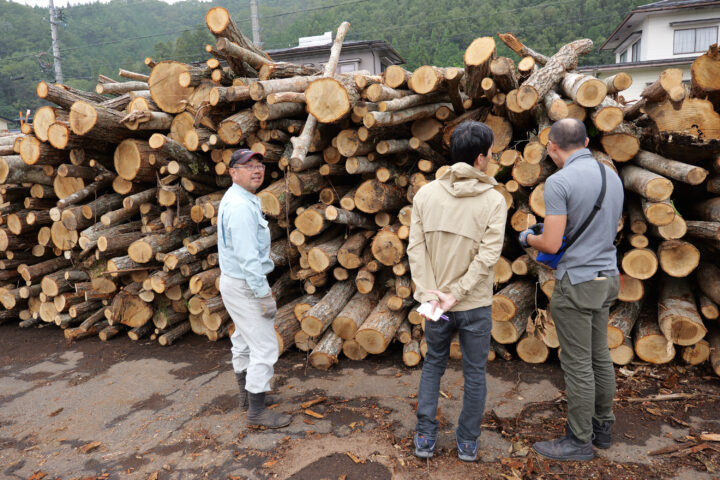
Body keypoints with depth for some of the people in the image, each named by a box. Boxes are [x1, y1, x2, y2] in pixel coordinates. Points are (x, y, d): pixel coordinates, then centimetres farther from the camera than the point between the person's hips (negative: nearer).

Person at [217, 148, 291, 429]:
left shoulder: (236, 200, 11)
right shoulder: (241, 206, -23)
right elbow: (247, 257, -27)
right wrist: (264, 295, -24)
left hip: (233, 281, 11)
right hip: (244, 286, -11)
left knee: (243, 342, 21)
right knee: (265, 347, -5)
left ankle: (248, 395, 37)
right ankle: (257, 411, 5)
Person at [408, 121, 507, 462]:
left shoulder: (426, 194, -3)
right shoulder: (494, 200, -10)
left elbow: (416, 247, -9)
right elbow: (488, 256, -18)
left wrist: (430, 292, -10)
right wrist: (457, 294, -15)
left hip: (435, 300, 2)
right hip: (475, 304, -2)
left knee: (433, 364, 21)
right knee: (474, 373, 15)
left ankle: (425, 438, 24)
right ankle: (467, 443, 28)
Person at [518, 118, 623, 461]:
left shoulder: (559, 182, -17)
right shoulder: (612, 176, 9)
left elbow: (551, 245, -19)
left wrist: (528, 238, 3)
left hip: (577, 282, -8)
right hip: (607, 278, 8)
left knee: (578, 364, 2)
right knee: (599, 357, 18)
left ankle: (579, 441, 15)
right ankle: (601, 426, 32)